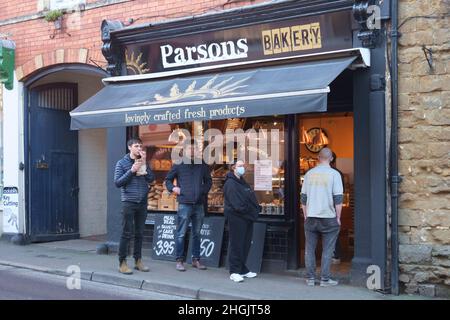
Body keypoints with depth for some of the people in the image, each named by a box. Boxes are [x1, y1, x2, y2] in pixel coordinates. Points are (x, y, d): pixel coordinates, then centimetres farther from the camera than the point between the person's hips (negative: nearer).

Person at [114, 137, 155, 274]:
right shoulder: (122, 163, 1)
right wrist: (132, 170, -13)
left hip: (142, 202, 4)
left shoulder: (143, 162, 11)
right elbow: (117, 182, -6)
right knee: (126, 233, -4)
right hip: (129, 202, -4)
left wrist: (144, 164, -8)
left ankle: (138, 261, 19)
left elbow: (151, 179, 0)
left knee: (139, 233, 10)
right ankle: (122, 263, 2)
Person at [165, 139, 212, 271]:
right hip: (184, 204, -3)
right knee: (181, 234, -2)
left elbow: (209, 181, 20)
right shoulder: (179, 164, 2)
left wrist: (205, 190, 4)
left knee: (196, 234, 11)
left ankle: (196, 259, 20)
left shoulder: (203, 165, 10)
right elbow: (168, 179, 9)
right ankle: (179, 260, 6)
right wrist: (173, 188, -8)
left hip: (199, 204, 4)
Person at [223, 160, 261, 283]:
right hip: (236, 218, -9)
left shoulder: (242, 182, 20)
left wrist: (256, 208, 2)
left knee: (245, 244, 13)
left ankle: (242, 269, 23)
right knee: (236, 245, -5)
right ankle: (234, 272, 0)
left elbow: (251, 198, 18)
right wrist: (248, 210, -15)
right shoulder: (230, 183, -11)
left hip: (247, 218, 9)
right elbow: (236, 204, -19)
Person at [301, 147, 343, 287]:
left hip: (311, 218, 3)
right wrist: (338, 217, 1)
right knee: (327, 250, 5)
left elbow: (303, 198, 8)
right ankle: (325, 279, 6)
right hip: (329, 218, -3)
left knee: (310, 249, 10)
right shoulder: (334, 174, -5)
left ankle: (310, 278, 12)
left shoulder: (309, 174, 5)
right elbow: (338, 198, -9)